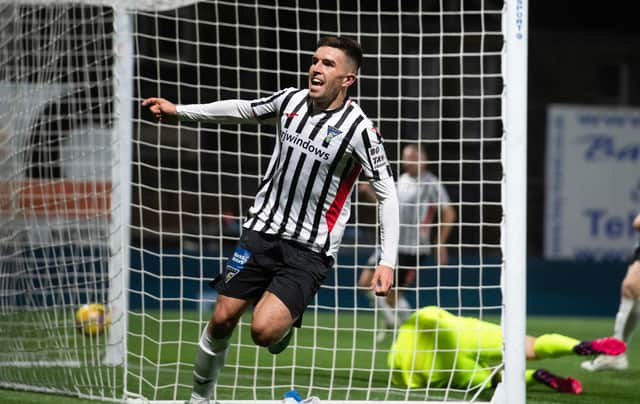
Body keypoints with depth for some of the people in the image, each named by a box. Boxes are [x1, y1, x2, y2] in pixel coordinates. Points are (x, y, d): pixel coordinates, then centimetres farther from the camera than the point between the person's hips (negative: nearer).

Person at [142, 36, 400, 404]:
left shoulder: (359, 128, -15)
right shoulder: (291, 100, 1)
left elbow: (387, 194, -12)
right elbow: (243, 110, 20)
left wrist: (388, 261, -20)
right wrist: (180, 111, 22)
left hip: (310, 250, -5)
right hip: (262, 230, 5)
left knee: (264, 330, -21)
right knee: (222, 318, 2)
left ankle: (284, 325, 15)